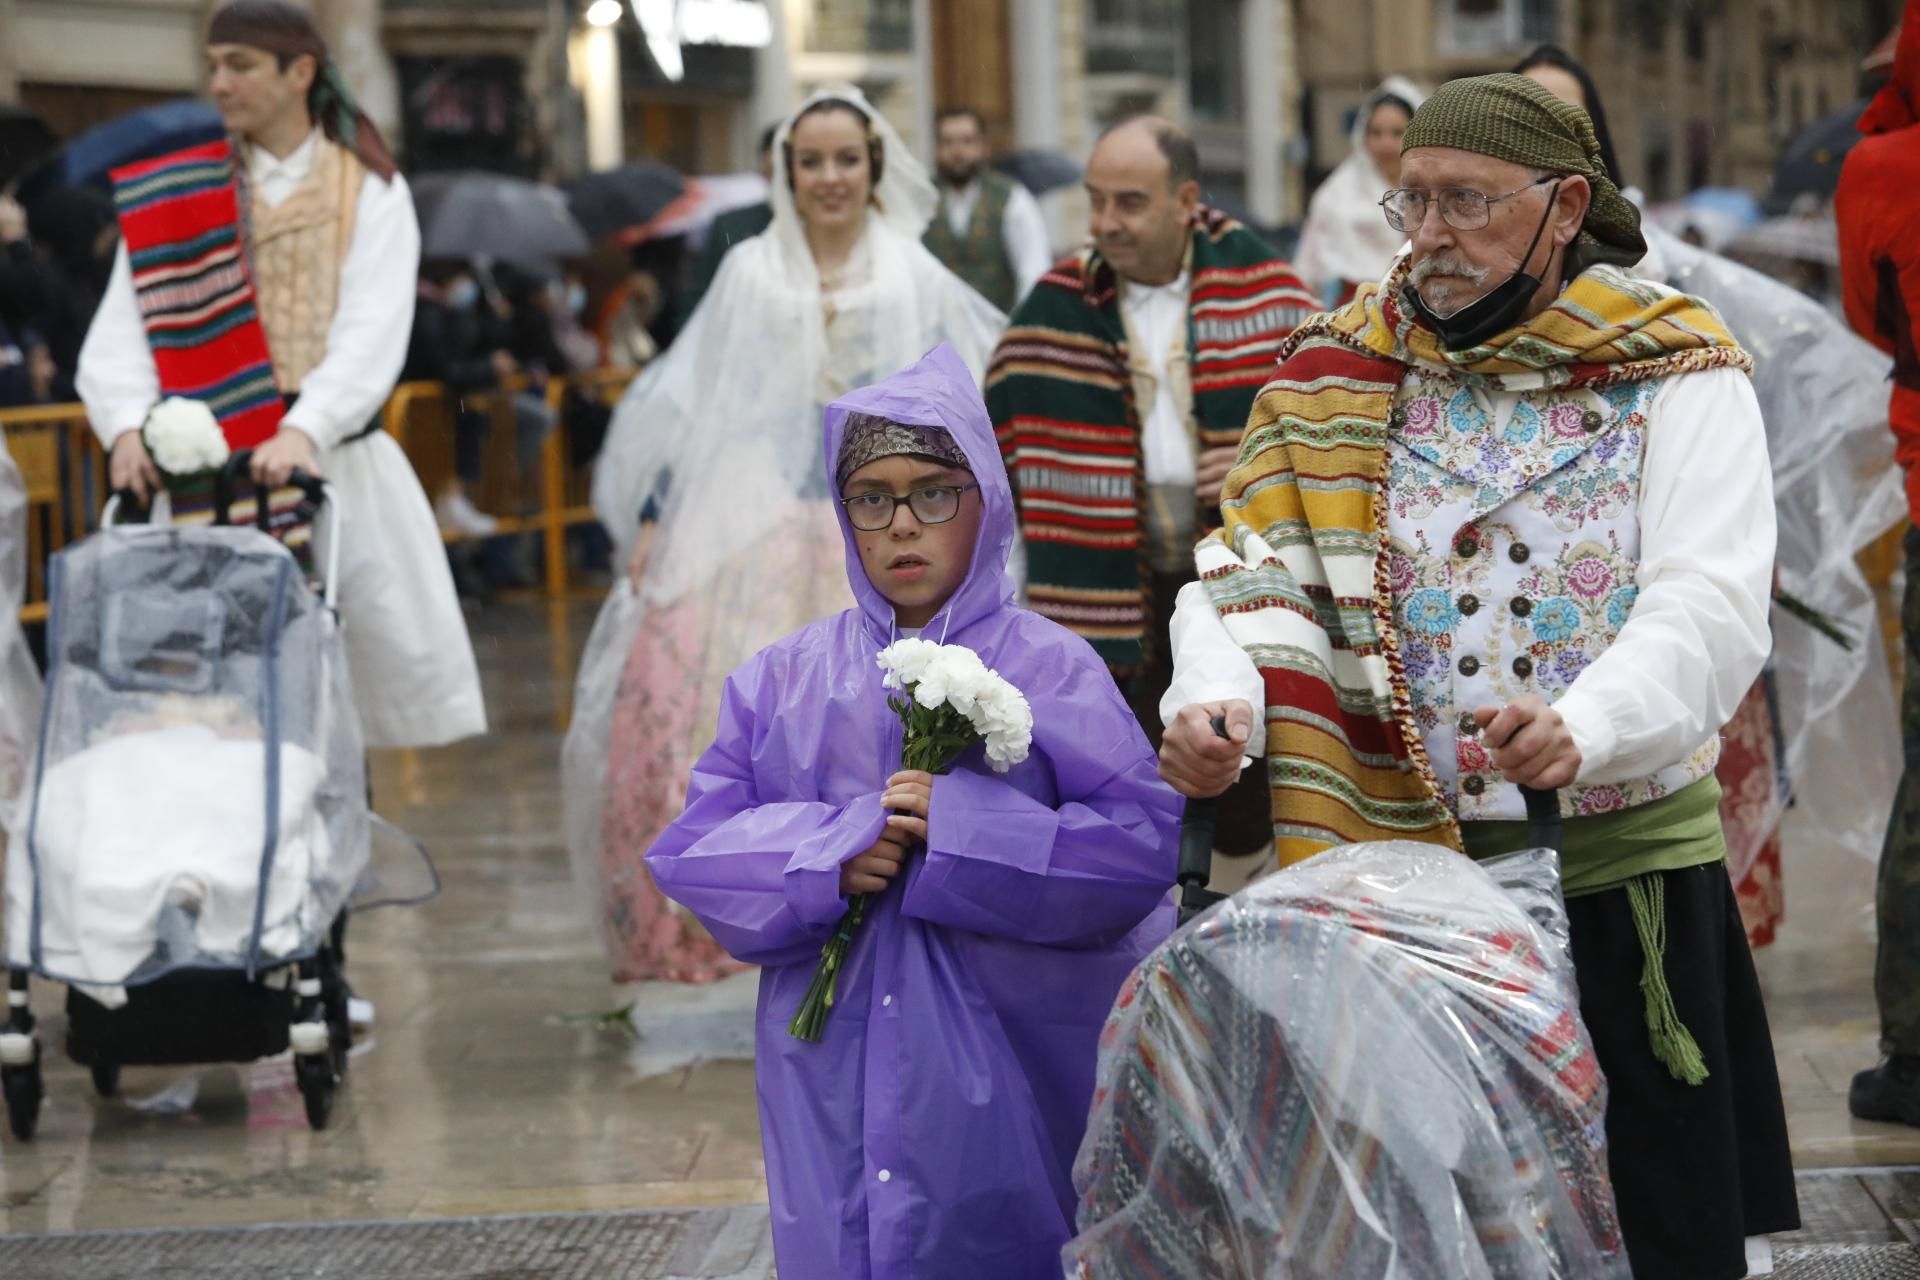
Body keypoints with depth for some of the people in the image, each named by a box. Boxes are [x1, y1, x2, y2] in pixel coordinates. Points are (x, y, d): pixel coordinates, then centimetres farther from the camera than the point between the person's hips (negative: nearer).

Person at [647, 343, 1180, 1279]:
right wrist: (823, 854, -14)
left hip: (1007, 1070, -2)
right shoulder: (783, 681, 7)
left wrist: (965, 827, -18)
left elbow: (1145, 844, -9)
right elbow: (692, 849, 4)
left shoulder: (1048, 668, -1)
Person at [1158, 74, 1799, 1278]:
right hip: (1397, 867, 2)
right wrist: (1217, 698, -24)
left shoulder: (1676, 372, -3)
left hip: (1623, 865, -2)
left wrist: (1581, 731, -35)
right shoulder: (1343, 375, 7)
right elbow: (1254, 567, -2)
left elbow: (1710, 611, -16)